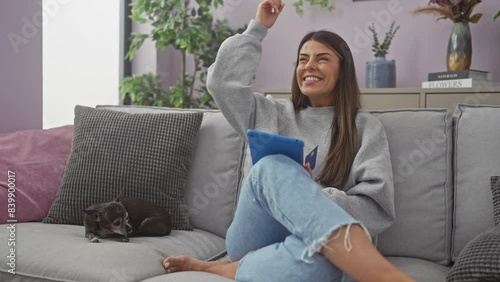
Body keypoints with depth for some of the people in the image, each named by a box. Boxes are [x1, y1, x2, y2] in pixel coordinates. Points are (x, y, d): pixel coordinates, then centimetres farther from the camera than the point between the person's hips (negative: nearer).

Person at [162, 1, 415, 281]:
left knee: (326, 255, -43)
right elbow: (222, 82, 9)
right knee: (274, 167, -32)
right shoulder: (273, 114, 20)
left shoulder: (365, 127, 10)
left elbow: (377, 209, -2)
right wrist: (258, 27, 15)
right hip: (255, 240, 2)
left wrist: (310, 196, -18)